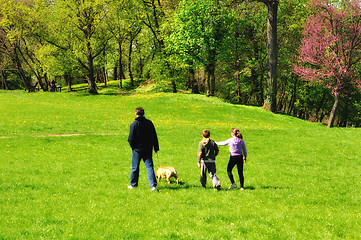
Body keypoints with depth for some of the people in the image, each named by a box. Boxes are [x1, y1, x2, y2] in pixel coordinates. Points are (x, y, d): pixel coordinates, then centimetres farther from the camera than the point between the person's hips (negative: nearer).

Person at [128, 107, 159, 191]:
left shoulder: (134, 124, -12)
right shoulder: (149, 123, 0)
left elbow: (131, 138, -10)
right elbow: (154, 136, 6)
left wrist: (132, 146, 9)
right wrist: (156, 147, 15)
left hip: (137, 149, -3)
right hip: (148, 149, 3)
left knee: (135, 167, 10)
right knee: (149, 167, 2)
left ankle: (133, 184, 22)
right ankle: (153, 185, -8)